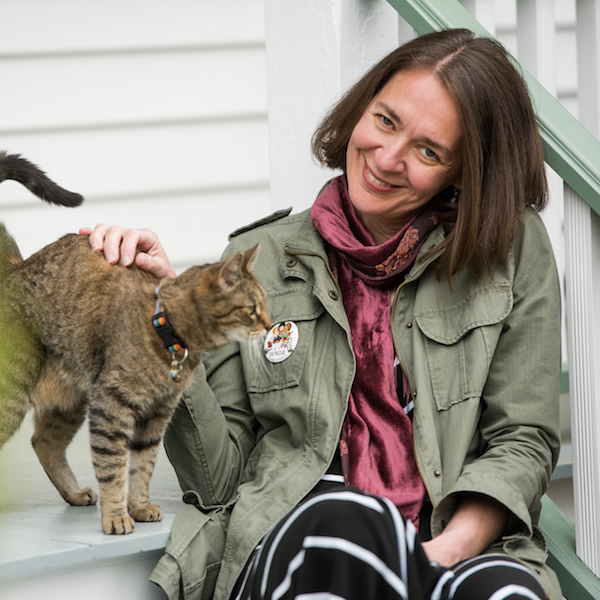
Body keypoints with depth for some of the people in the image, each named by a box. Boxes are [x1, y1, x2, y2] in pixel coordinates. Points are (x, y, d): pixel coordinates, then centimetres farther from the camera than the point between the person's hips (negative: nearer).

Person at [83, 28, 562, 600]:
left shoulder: (514, 248, 9)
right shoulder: (261, 261, 11)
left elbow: (522, 442, 7)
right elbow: (218, 477, 8)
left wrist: (446, 551, -11)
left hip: (466, 553, -1)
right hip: (296, 548, 1)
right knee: (345, 517, -37)